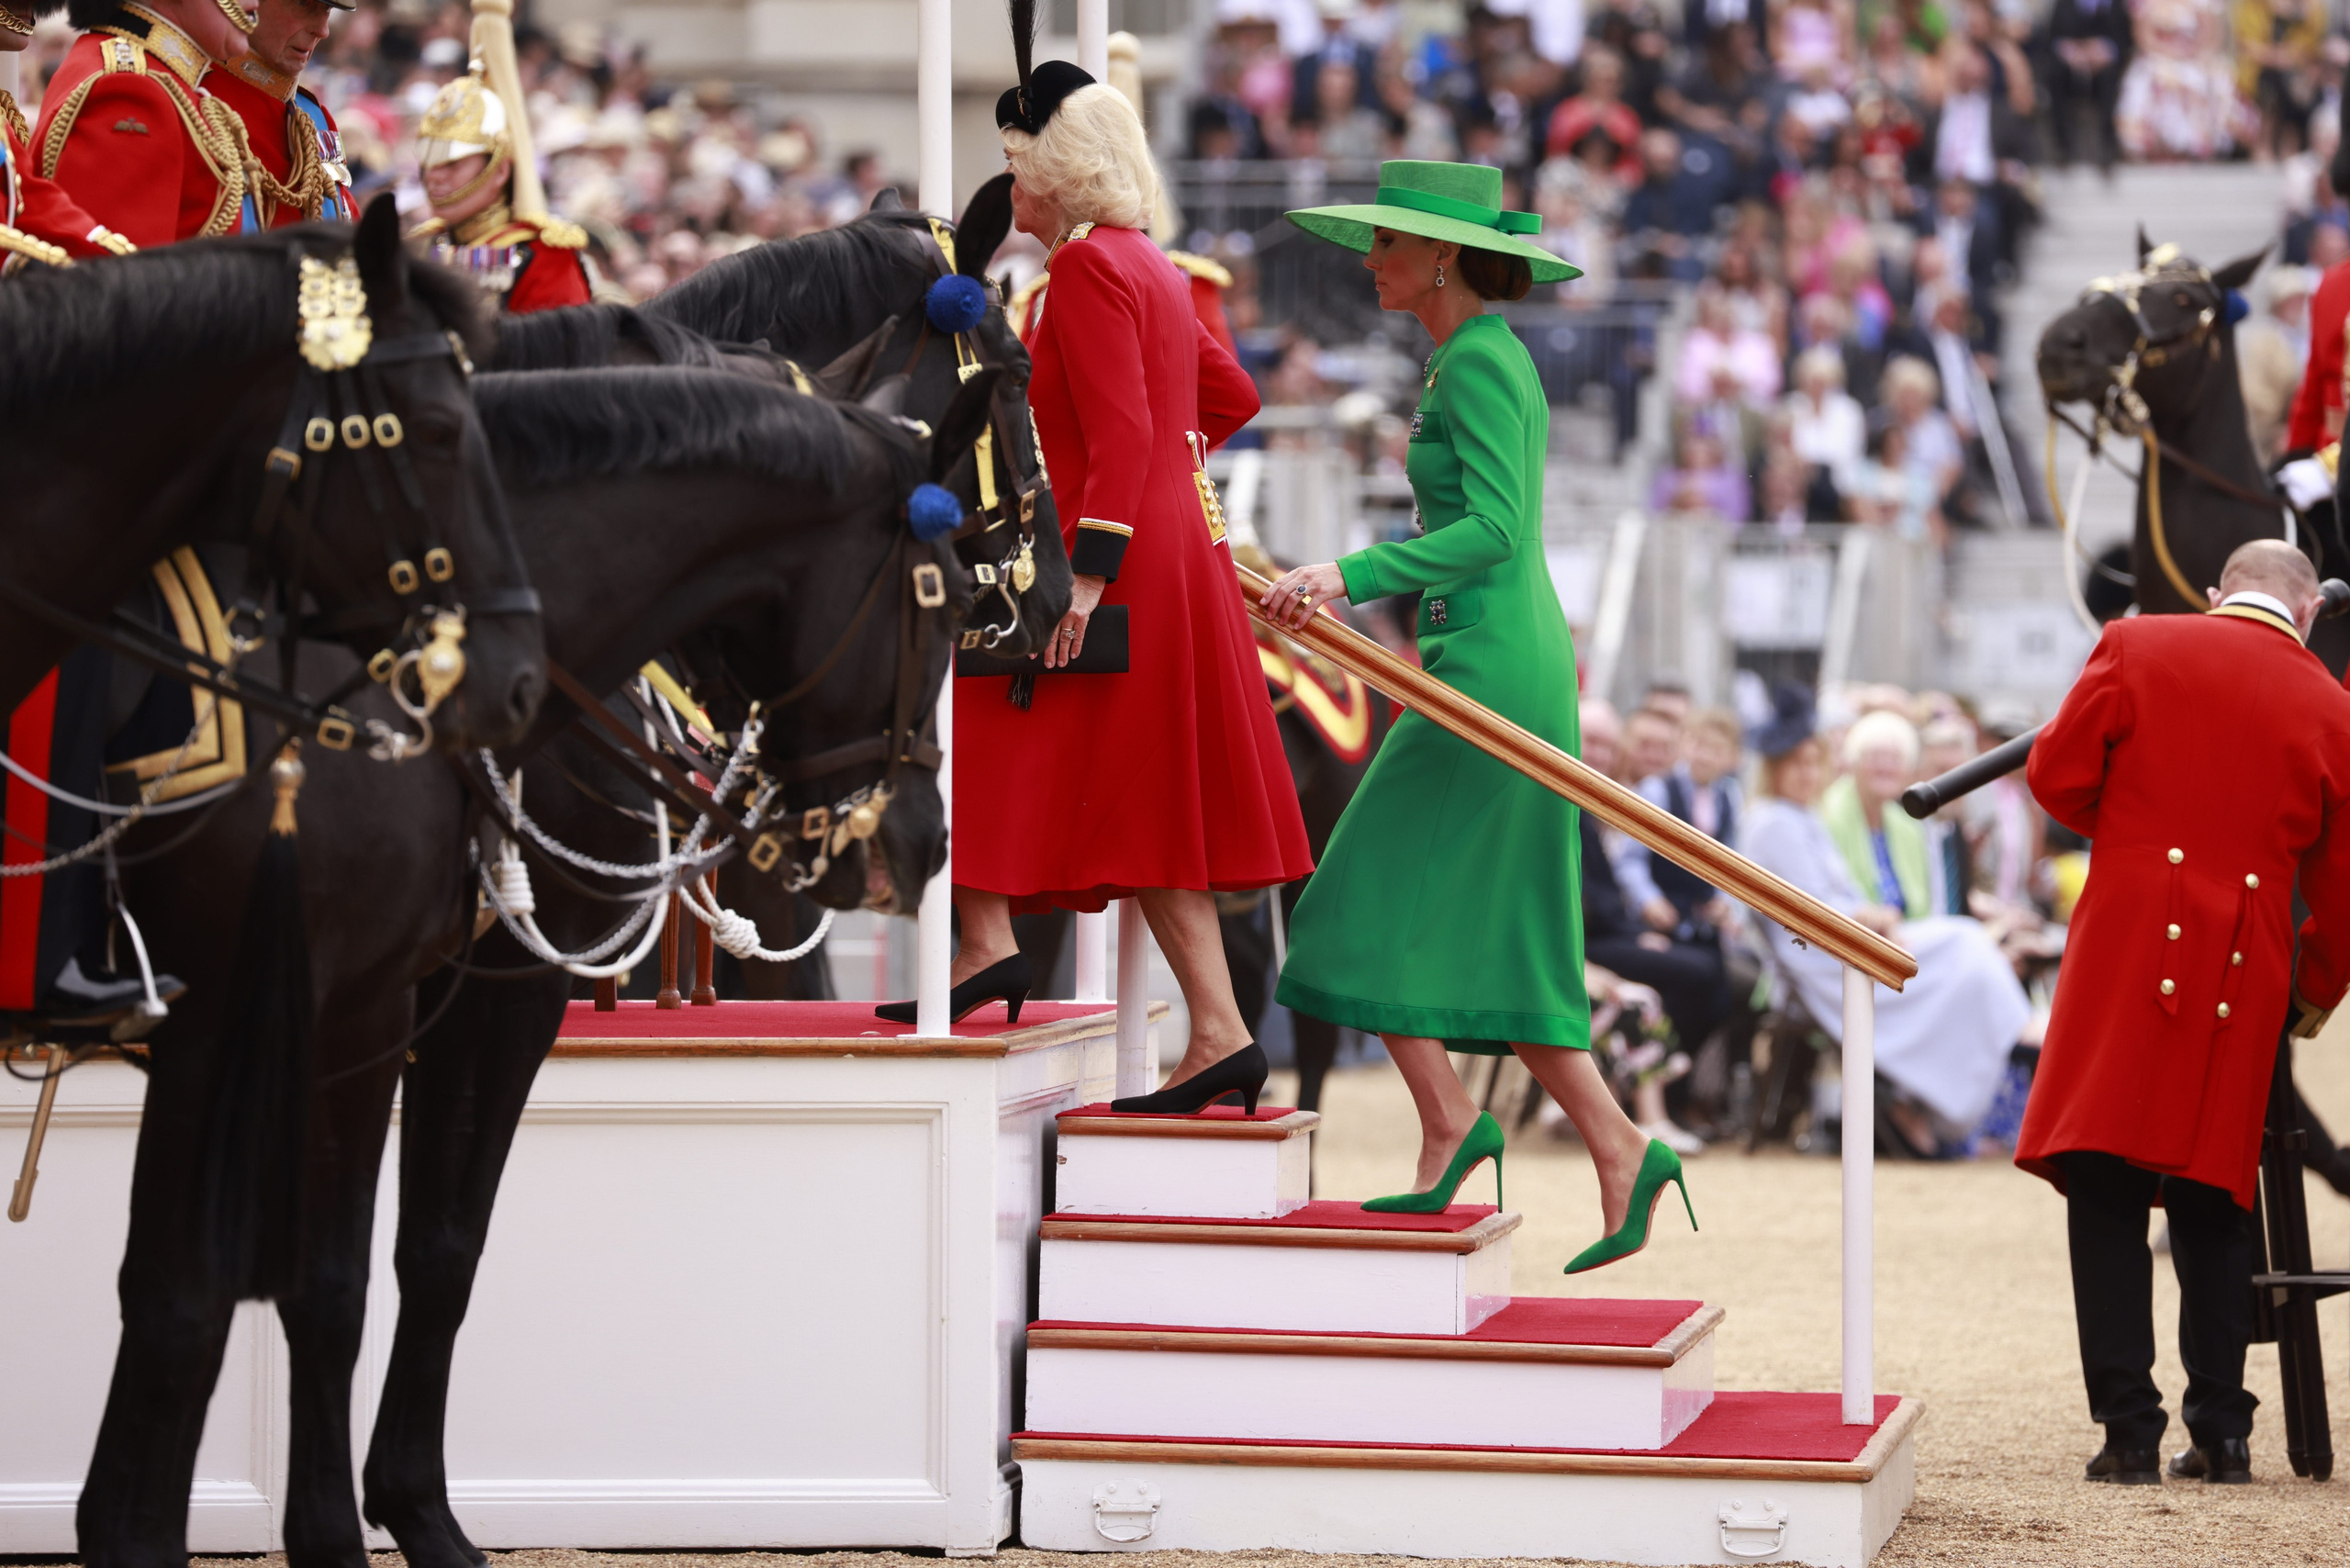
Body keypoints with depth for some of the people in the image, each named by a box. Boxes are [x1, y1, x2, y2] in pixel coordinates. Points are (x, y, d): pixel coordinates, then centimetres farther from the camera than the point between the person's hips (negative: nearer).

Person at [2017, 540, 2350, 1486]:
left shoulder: (2137, 647, 2)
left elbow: (2057, 775, 2)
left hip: (2129, 947, -2)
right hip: (2241, 979, 2)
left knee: (2106, 1195, 0)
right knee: (2214, 1203, 12)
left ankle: (2131, 1433, -5)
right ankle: (2221, 1434, 11)